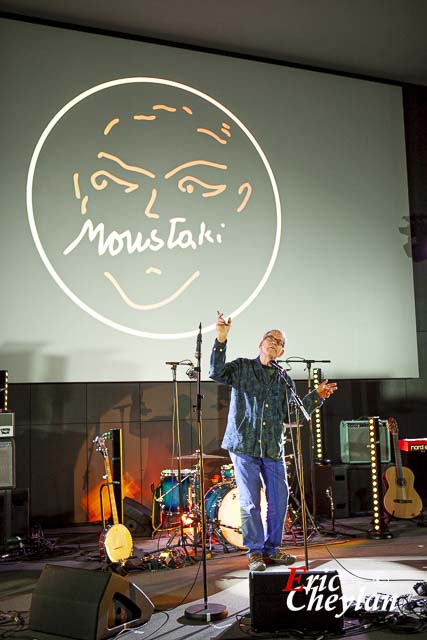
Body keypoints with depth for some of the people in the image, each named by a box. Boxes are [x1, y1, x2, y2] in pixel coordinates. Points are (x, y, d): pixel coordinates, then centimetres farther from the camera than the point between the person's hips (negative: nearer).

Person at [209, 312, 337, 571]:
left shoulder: (286, 381, 14)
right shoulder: (242, 367, 4)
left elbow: (290, 417, 11)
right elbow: (216, 373, -14)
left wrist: (317, 396, 5)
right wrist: (221, 340, -22)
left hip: (273, 449, 4)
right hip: (244, 445, -4)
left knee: (279, 501, 5)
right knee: (250, 503, -2)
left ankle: (272, 549, 21)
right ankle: (255, 552, 11)